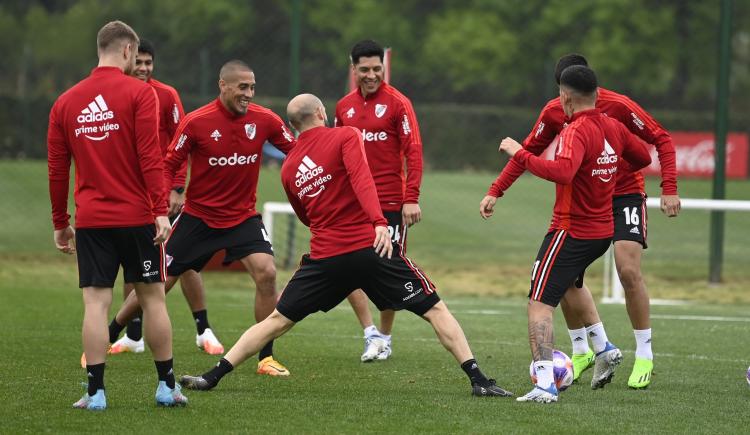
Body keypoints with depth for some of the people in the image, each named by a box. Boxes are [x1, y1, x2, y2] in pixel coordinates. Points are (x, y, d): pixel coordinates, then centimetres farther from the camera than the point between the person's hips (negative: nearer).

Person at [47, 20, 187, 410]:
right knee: (153, 297, 8)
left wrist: (60, 223, 16)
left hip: (90, 220, 2)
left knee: (96, 303, 1)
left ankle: (95, 392, -4)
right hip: (137, 217, -2)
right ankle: (167, 386, 13)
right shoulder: (139, 93, -4)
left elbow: (57, 170, 9)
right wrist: (160, 211, -12)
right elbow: (150, 157, -12)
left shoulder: (65, 103, 7)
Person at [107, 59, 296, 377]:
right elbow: (170, 164, -6)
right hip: (198, 216, -1)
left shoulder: (264, 120, -8)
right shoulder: (196, 122, -14)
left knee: (266, 273, -21)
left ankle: (266, 358, -7)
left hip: (243, 217, 2)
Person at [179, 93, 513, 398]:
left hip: (324, 256, 4)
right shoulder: (345, 137, -1)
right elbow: (361, 177, -19)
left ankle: (212, 377, 7)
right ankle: (478, 381, -3)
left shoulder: (288, 167, 14)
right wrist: (379, 222, -31)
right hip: (369, 247, -4)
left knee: (278, 319, 13)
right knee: (434, 309, 5)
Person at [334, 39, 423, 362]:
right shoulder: (344, 106, 10)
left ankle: (384, 338, 15)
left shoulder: (398, 103, -5)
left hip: (391, 202, -4)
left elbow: (413, 152, -8)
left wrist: (411, 199, -15)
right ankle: (371, 333, 6)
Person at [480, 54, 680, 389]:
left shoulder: (619, 106, -19)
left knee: (629, 271, -18)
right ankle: (581, 350, 14)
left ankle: (644, 356, -5)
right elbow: (529, 151, 2)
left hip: (624, 194, -4)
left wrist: (669, 189, -21)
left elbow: (661, 140, -12)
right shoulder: (554, 112, -8)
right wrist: (495, 191, -6)